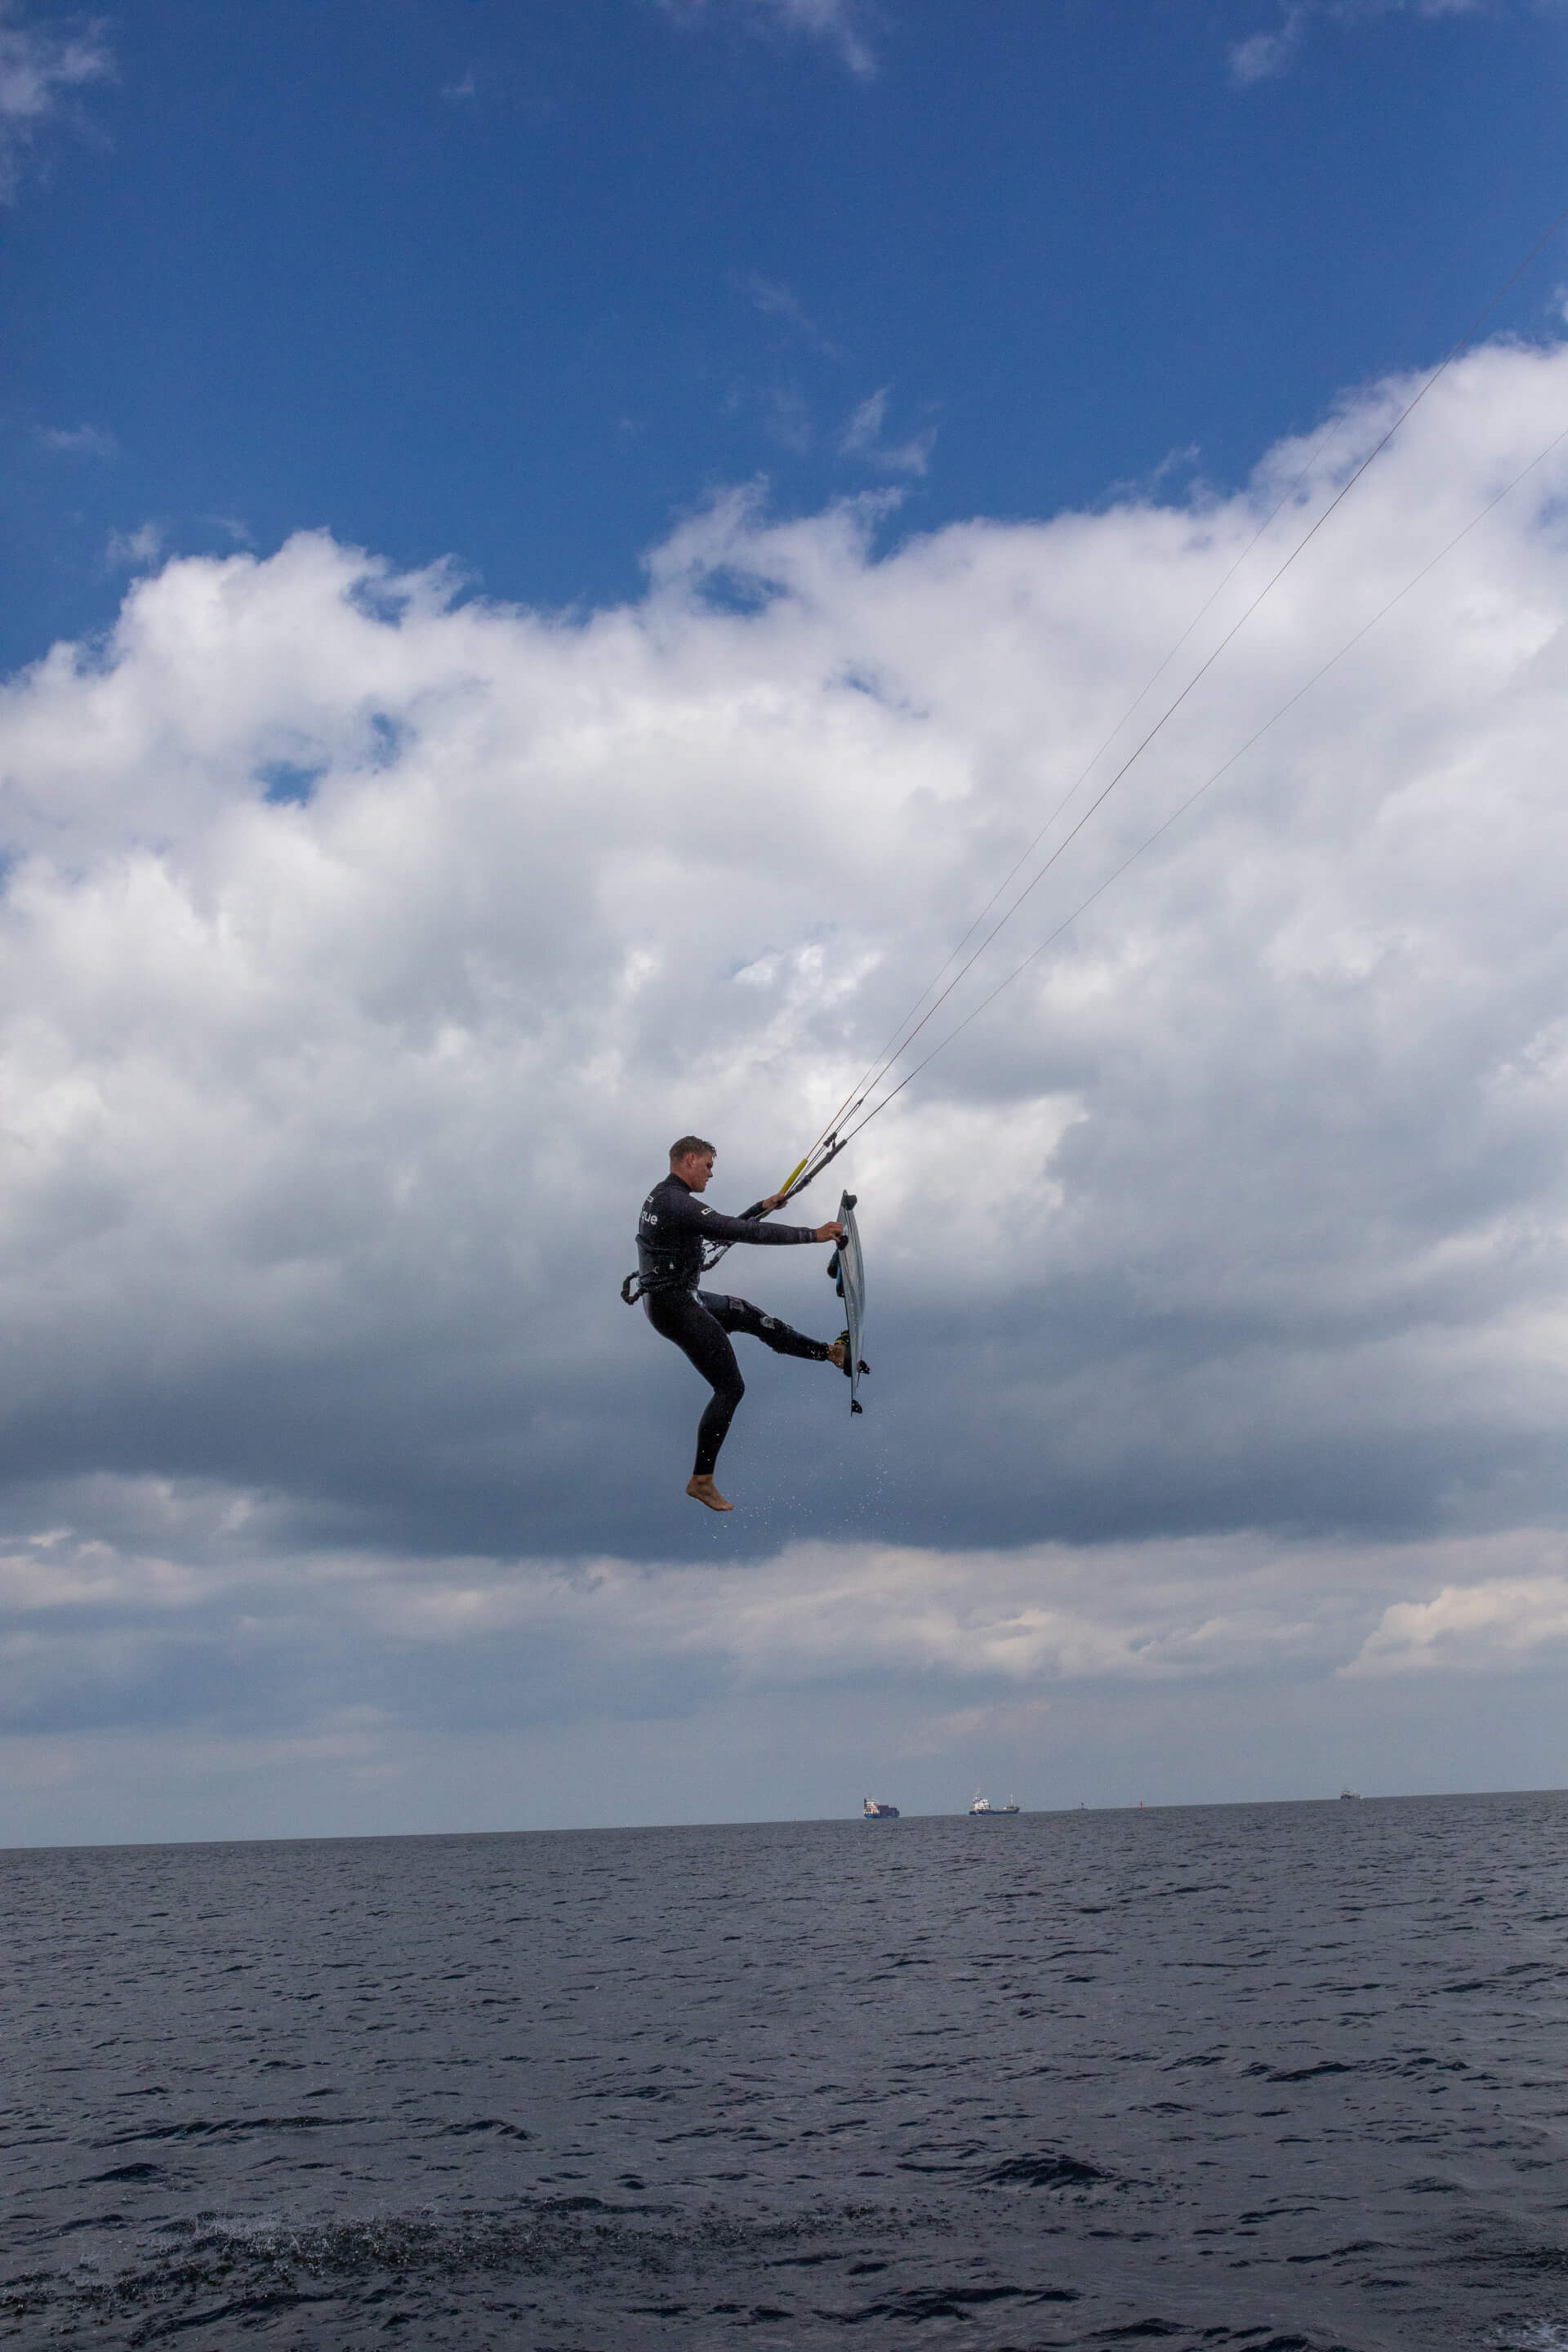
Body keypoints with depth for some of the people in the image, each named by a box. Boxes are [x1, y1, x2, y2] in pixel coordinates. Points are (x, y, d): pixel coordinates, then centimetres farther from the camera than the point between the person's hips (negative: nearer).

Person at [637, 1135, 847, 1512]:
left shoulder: (660, 1198, 11)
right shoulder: (680, 1204, -22)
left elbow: (725, 1227, 26)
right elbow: (743, 1233, -25)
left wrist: (763, 1208, 31)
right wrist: (812, 1234, -22)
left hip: (673, 1297, 10)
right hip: (676, 1307, -10)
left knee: (747, 1313, 23)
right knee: (730, 1387, -2)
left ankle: (830, 1352, 35)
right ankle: (702, 1481, 3)